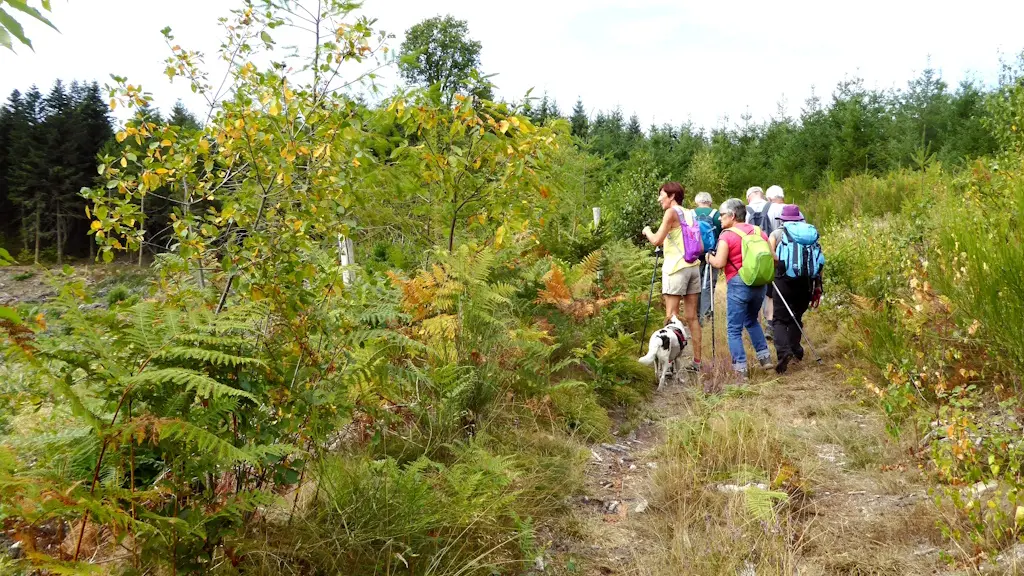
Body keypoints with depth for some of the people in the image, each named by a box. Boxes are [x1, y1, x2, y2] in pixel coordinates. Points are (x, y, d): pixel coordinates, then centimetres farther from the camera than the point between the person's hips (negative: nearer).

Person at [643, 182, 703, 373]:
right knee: (691, 317, 9)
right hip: (693, 266, 7)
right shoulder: (691, 214, 16)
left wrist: (647, 231, 8)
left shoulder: (672, 213, -6)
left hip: (676, 268, -7)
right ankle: (697, 361, 10)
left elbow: (657, 240, -13)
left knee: (672, 317, -6)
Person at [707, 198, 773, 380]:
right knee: (751, 320, 28)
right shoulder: (759, 231, 9)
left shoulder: (727, 235, -9)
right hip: (759, 283, 6)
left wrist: (709, 257, 2)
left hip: (738, 284, -6)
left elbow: (719, 263, -17)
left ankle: (740, 368, -3)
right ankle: (764, 356, 25)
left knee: (734, 329, 1)